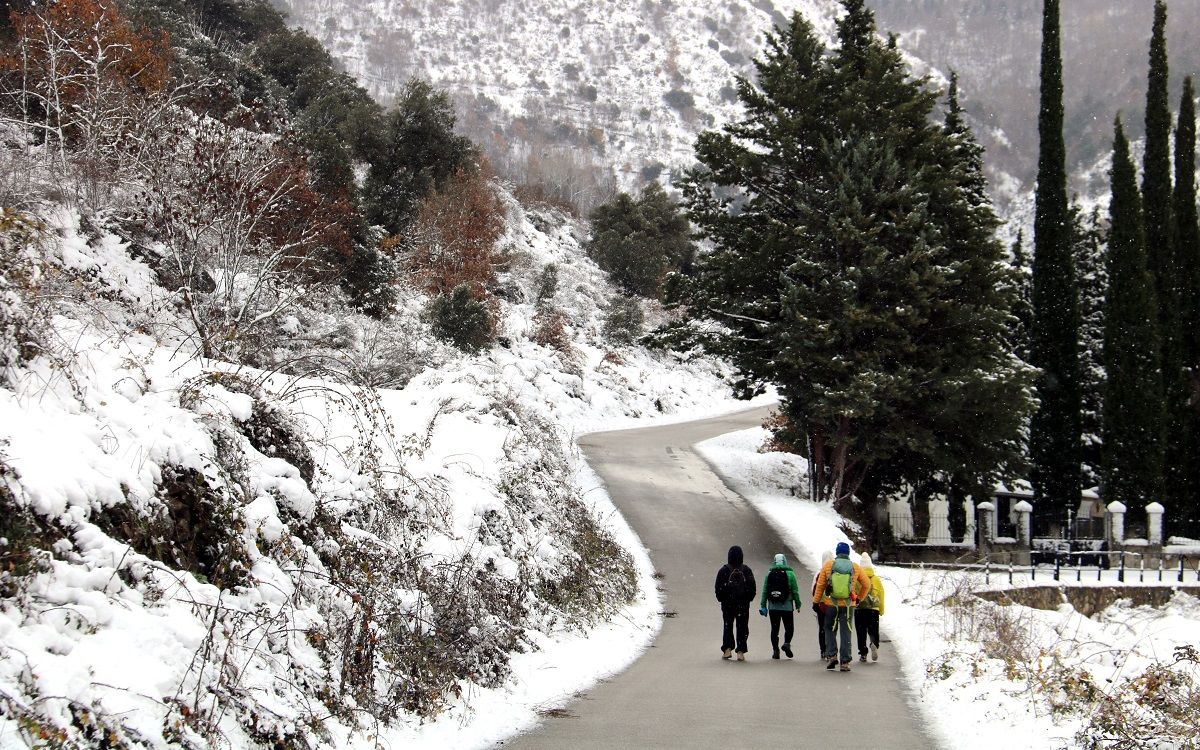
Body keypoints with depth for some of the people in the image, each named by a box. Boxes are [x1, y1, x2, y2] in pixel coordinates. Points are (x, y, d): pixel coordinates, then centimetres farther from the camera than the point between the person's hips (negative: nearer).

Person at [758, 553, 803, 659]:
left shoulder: (769, 574, 4)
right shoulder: (790, 574, -3)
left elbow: (765, 591, 5)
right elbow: (795, 591, -3)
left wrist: (763, 605, 10)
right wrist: (797, 604, 6)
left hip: (773, 607, 2)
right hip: (787, 606, -2)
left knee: (774, 629, 6)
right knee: (789, 627, 8)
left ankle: (775, 650, 3)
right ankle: (787, 643, -16)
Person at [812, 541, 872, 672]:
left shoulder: (828, 565, -1)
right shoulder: (855, 568, 2)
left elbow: (820, 585, 2)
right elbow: (867, 584, 8)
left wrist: (816, 601, 11)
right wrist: (859, 598, 21)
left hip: (831, 604, 0)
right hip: (848, 606, 0)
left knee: (830, 630, 16)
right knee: (845, 633, 6)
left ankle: (832, 655, 0)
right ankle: (845, 662, 2)